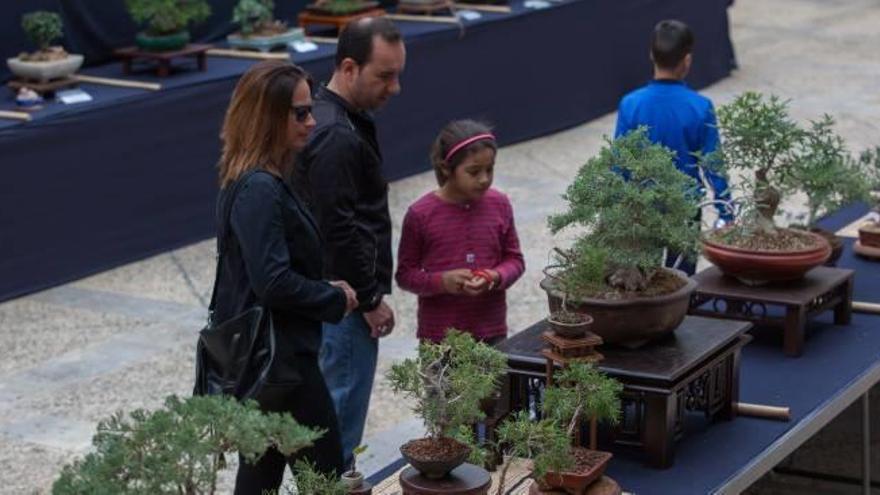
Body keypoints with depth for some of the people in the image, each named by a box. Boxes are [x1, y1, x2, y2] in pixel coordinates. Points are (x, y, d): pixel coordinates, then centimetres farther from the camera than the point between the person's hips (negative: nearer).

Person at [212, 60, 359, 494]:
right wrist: (336, 299, -11)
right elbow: (274, 284, -25)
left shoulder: (251, 182, 10)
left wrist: (327, 290, 6)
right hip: (279, 361, -10)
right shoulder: (259, 190, -21)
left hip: (258, 359, 10)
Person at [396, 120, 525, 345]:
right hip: (438, 335, -2)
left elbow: (514, 259, 8)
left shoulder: (499, 205, -1)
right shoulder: (421, 214, -9)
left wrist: (497, 277, -14)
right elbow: (405, 273, -2)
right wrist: (442, 281, -19)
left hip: (491, 333, 2)